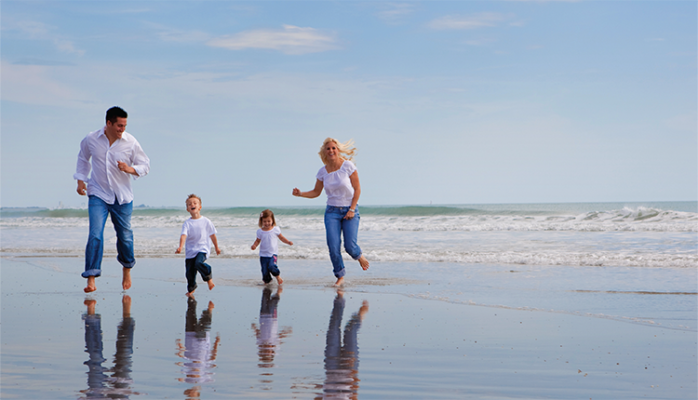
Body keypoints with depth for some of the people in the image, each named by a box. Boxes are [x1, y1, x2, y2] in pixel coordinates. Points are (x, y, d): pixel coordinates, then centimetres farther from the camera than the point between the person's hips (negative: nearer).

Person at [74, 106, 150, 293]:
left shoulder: (130, 142, -8)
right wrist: (80, 179, 7)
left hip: (122, 197, 1)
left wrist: (130, 169, -21)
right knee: (95, 235, -14)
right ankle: (91, 278, -11)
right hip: (98, 194, -1)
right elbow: (83, 158, 16)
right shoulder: (91, 140, -5)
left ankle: (127, 270, 36)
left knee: (125, 236, 9)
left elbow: (145, 165, -1)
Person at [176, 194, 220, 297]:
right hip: (190, 251, 2)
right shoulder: (187, 223, -2)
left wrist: (216, 247, 19)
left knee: (198, 263, -30)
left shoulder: (206, 221, -1)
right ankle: (191, 289, 29)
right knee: (189, 272, 3)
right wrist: (180, 247, -33)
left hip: (202, 249, -2)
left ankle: (208, 277, -4)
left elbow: (212, 235, 10)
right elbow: (183, 235, -15)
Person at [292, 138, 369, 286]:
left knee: (350, 246, -11)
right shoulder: (323, 171, 0)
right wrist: (301, 194, -9)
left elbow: (357, 189, -7)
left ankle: (359, 256, 26)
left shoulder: (348, 166, -9)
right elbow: (316, 192, 9)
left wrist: (352, 210, -12)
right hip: (332, 211, 3)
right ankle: (340, 276, 8)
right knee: (333, 246, -9)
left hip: (350, 210, -3)